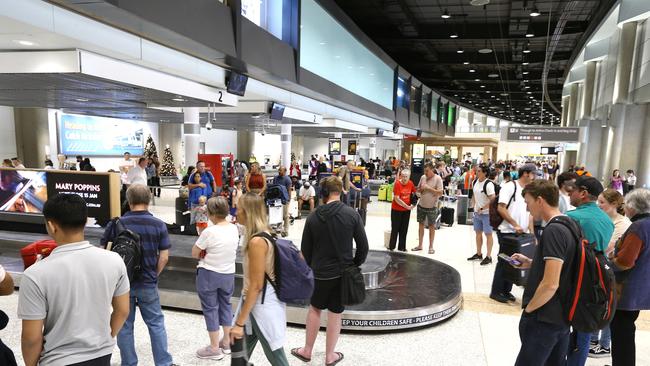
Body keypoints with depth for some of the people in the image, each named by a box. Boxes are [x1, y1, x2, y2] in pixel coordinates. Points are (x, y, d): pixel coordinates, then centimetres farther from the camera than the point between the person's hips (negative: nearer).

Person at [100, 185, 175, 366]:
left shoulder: (116, 224, -8)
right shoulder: (159, 225, -8)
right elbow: (164, 257, -7)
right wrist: (153, 275, 8)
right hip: (148, 284, 0)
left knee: (124, 325, 14)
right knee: (156, 323, 12)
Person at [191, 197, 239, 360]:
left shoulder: (209, 232, -21)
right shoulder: (234, 229, -3)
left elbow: (194, 254, -10)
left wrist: (205, 254, 4)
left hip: (208, 274, -6)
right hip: (228, 274, 6)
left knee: (210, 308, 8)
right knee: (225, 305, 20)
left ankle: (214, 348, 19)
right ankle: (226, 343, 31)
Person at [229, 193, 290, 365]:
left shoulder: (256, 241, -24)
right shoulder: (265, 234, 5)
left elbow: (256, 285, -23)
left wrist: (240, 322, -17)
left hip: (262, 304, -9)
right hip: (261, 301, 9)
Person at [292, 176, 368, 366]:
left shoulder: (313, 217, -9)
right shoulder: (352, 214, -12)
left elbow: (305, 249, 0)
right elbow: (363, 246, -7)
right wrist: (355, 265, 8)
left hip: (320, 272, 1)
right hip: (343, 272, -1)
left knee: (315, 308, 20)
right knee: (335, 313, 11)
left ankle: (307, 351, 32)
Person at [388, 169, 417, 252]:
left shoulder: (410, 183, -2)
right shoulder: (397, 184, -18)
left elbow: (414, 193, 16)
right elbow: (397, 199, -21)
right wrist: (407, 206, -21)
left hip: (407, 210, 5)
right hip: (396, 210, -5)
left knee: (404, 229, 12)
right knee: (395, 229, 6)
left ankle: (402, 247, 24)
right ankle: (391, 246, 19)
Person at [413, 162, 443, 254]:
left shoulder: (438, 178, -11)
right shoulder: (423, 177, 4)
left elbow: (440, 193, -16)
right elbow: (418, 189, 13)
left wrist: (429, 188, -22)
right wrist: (420, 189, -9)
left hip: (432, 207, -5)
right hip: (421, 205, 5)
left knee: (431, 226, 6)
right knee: (421, 224, 12)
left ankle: (431, 247, 18)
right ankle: (420, 245, 23)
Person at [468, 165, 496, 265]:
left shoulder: (488, 184, -19)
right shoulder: (476, 182, 4)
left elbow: (493, 199, -22)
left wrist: (482, 209, -19)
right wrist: (475, 205, 9)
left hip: (486, 213, -8)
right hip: (477, 212, 8)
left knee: (488, 234, 1)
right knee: (478, 233, 16)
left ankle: (488, 256, 8)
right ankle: (479, 254, 28)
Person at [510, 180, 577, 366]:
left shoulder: (553, 230, -22)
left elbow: (550, 284, -27)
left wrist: (528, 309, -13)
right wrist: (531, 263, 10)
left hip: (544, 319, -9)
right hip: (562, 316, 9)